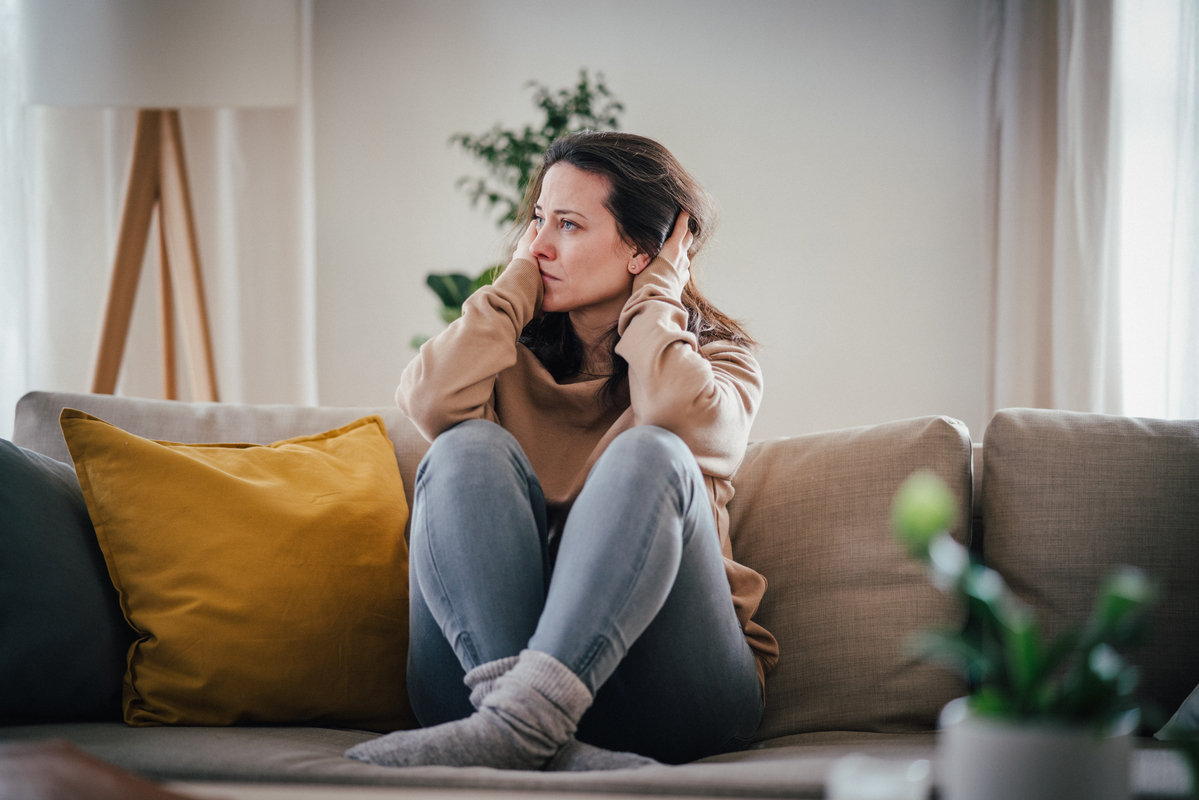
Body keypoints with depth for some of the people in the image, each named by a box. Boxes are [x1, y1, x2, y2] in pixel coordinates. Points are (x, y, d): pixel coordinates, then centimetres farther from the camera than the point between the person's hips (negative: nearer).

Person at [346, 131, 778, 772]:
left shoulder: (720, 358, 12)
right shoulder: (515, 353, 17)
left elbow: (678, 416, -15)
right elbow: (428, 404, -8)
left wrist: (655, 295, 2)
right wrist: (517, 282, 5)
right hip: (493, 648, 2)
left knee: (649, 453, -25)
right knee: (470, 448, -21)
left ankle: (520, 719, -43)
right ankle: (544, 743, -41)